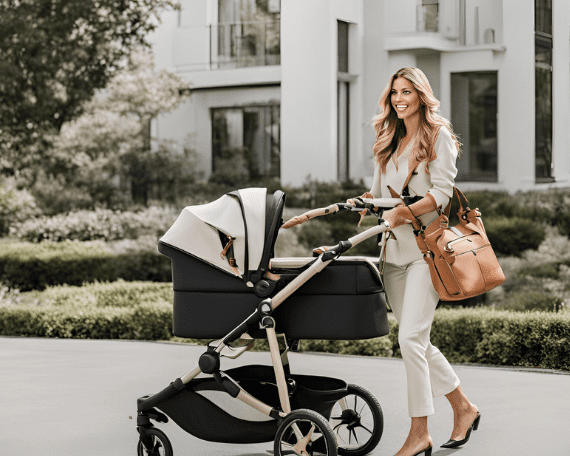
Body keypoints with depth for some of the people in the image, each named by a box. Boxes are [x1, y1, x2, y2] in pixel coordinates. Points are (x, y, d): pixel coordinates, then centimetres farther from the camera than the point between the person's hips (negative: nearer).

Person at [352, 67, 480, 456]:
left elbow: (442, 193, -11)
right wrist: (363, 203, -1)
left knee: (411, 338, -15)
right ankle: (464, 408, 23)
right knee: (416, 342, 7)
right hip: (394, 249, 7)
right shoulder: (389, 141, 19)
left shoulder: (439, 136, -1)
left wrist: (404, 212, -24)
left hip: (427, 246, -7)